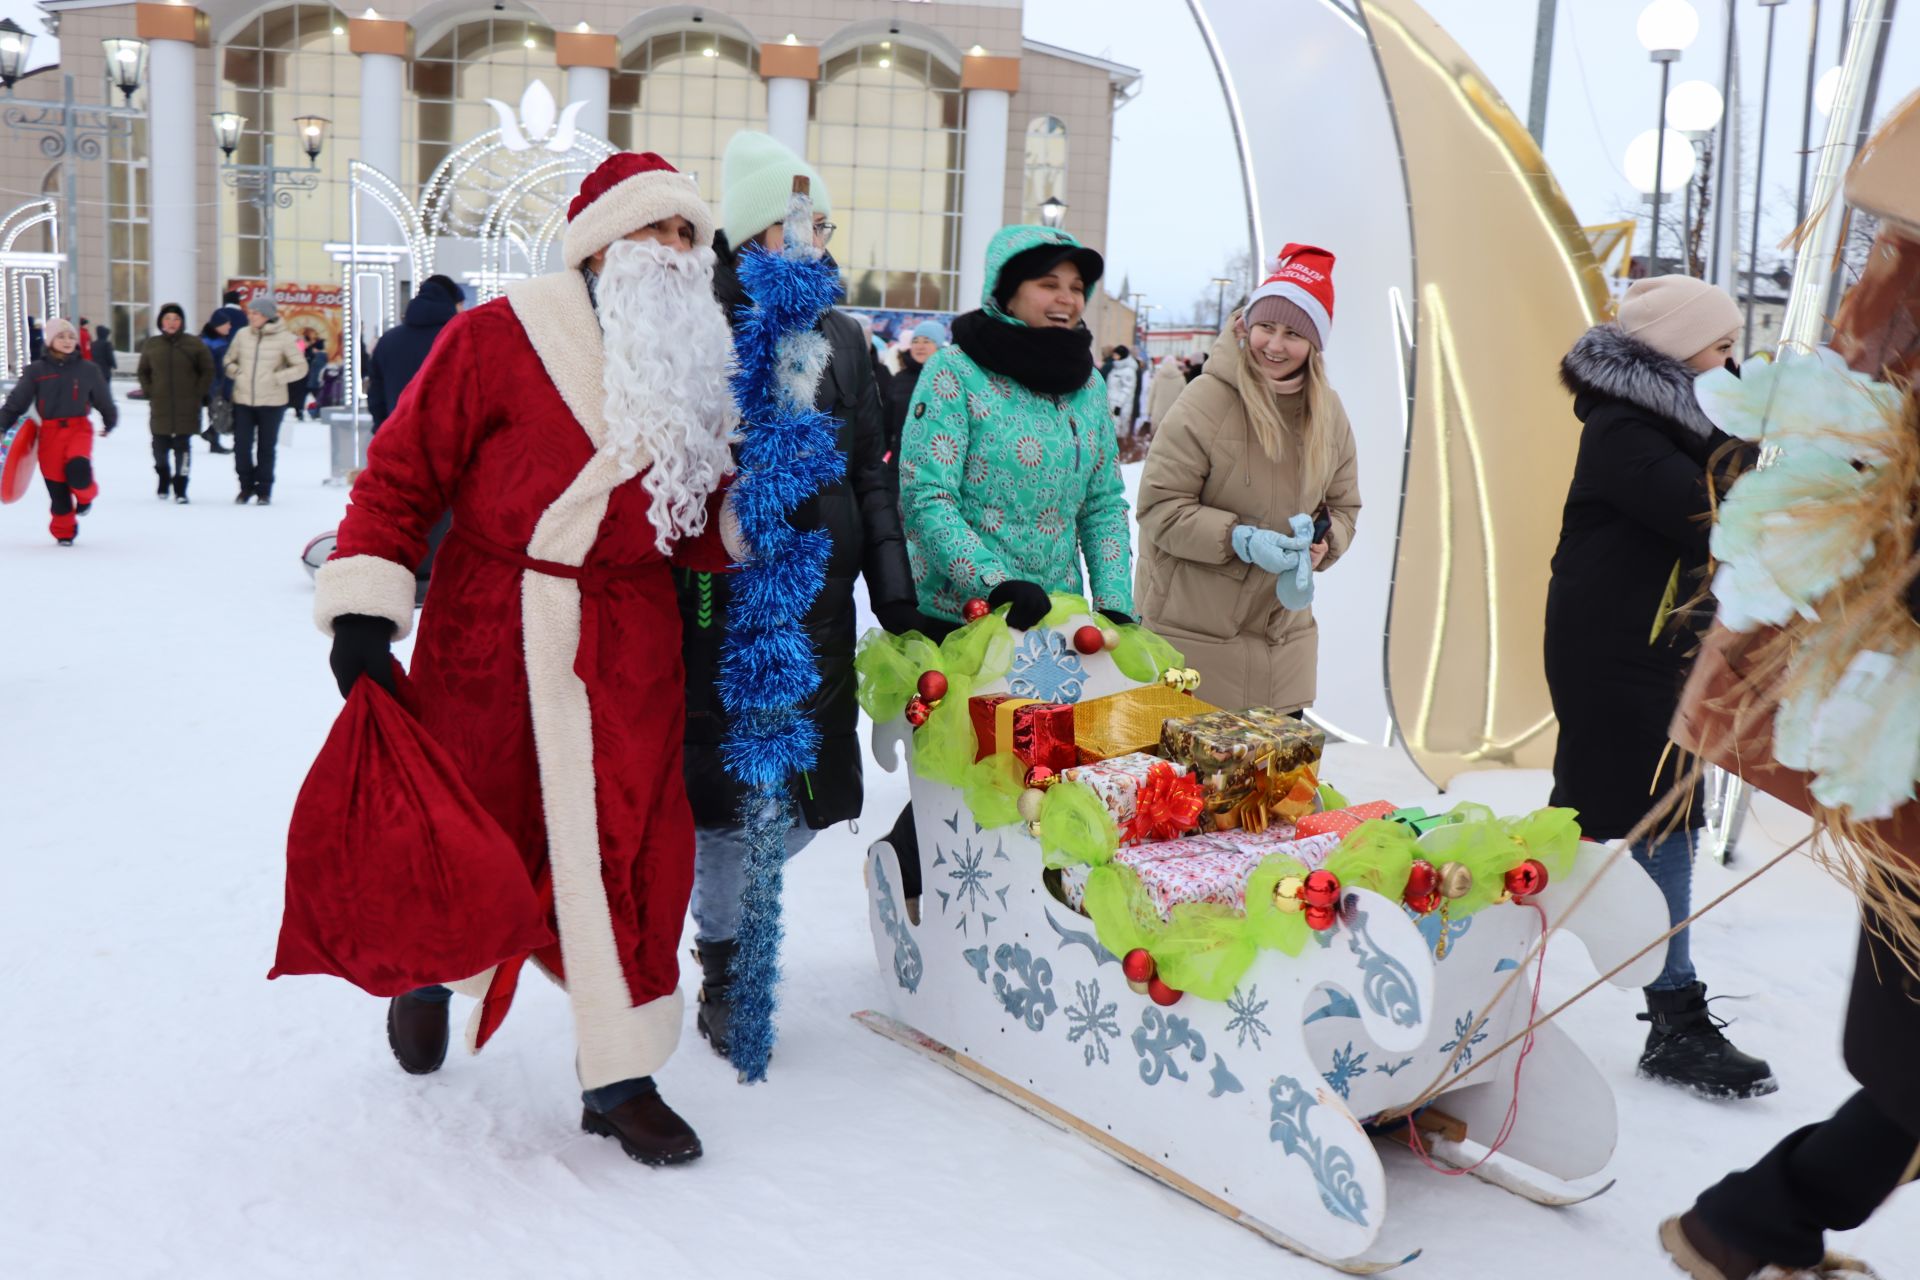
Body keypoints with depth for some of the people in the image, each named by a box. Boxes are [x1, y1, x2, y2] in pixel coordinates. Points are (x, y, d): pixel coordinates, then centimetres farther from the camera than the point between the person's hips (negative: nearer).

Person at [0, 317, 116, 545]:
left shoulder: (88, 369, 3)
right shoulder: (36, 370, 2)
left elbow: (103, 399, 17)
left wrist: (109, 422, 29)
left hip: (79, 428, -1)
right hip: (50, 431, 1)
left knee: (78, 470, -27)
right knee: (55, 484, 2)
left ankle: (85, 495, 9)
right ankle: (64, 531, 22)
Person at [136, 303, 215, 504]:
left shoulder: (195, 344, -2)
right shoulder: (151, 345, 5)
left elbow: (207, 371, 4)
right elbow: (143, 372, 17)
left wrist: (198, 393, -3)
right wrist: (149, 392, 5)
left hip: (186, 408, -2)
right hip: (160, 408, 2)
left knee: (182, 447, 0)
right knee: (160, 446, 6)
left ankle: (180, 488, 9)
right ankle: (163, 477, 33)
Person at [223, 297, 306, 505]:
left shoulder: (283, 338, -6)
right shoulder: (242, 335, 2)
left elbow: (301, 367, -2)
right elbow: (229, 361, 16)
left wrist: (277, 377, -13)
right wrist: (237, 373, -3)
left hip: (271, 402, -2)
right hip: (243, 400, 2)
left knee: (266, 447, 5)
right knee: (241, 446, 0)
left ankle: (264, 490, 19)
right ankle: (246, 486, 19)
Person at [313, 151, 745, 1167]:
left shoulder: (693, 372, 8)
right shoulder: (496, 339, -7)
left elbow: (695, 536, 10)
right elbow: (403, 473, -6)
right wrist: (362, 610, -13)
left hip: (628, 647, 3)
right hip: (486, 636, -3)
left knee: (630, 847, -1)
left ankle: (621, 1076, 14)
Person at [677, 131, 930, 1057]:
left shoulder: (839, 340, 12)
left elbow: (870, 477, 14)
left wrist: (896, 598, 10)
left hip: (816, 608, 5)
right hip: (720, 607, -5)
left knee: (806, 804, 8)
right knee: (733, 797, 1)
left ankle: (725, 899, 39)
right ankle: (725, 972, 26)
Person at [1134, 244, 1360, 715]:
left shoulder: (1329, 412, 5)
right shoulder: (1205, 401, -15)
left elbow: (1343, 507, 15)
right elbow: (1159, 508, -13)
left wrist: (1321, 544, -7)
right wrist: (1243, 540, -22)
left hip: (1285, 634, 6)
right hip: (1193, 634, -6)